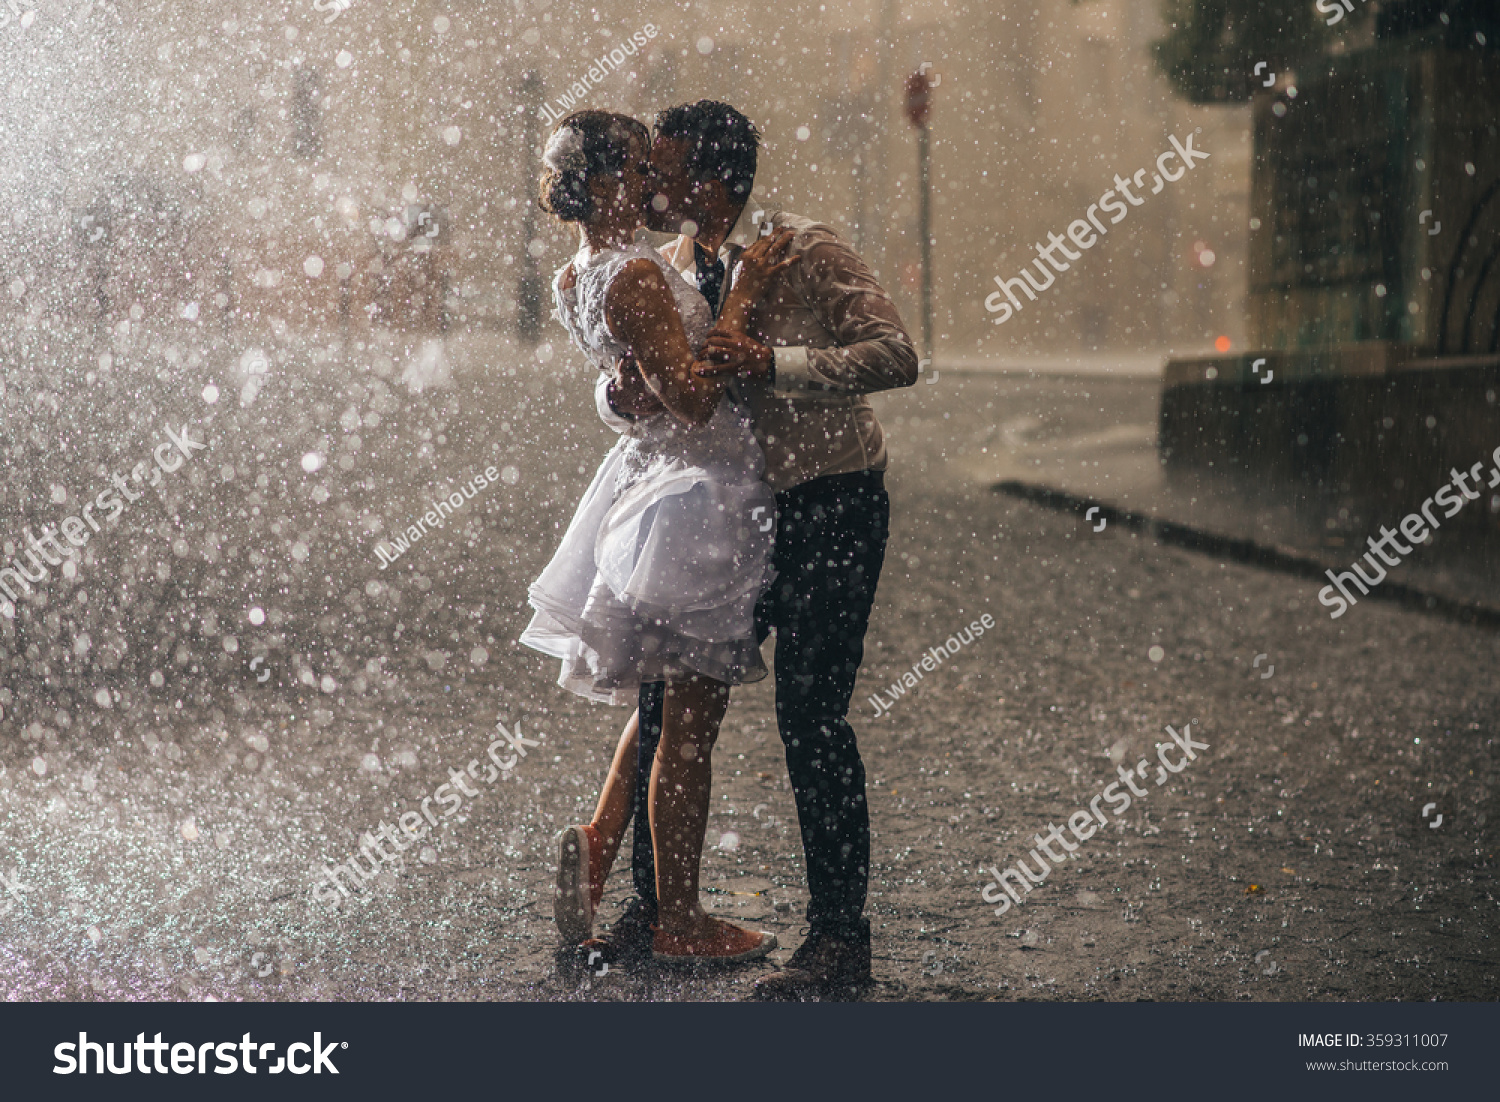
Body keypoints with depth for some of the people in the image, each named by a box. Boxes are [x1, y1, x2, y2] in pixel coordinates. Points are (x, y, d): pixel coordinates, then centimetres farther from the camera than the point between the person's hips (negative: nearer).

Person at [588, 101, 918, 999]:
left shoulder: (807, 252, -13)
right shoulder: (669, 268, 6)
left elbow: (895, 356, -22)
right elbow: (620, 391, 8)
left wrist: (773, 363, -32)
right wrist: (622, 395, -17)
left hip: (832, 506, -7)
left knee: (810, 714, -10)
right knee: (667, 696, 5)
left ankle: (840, 938, 0)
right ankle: (655, 909, 20)